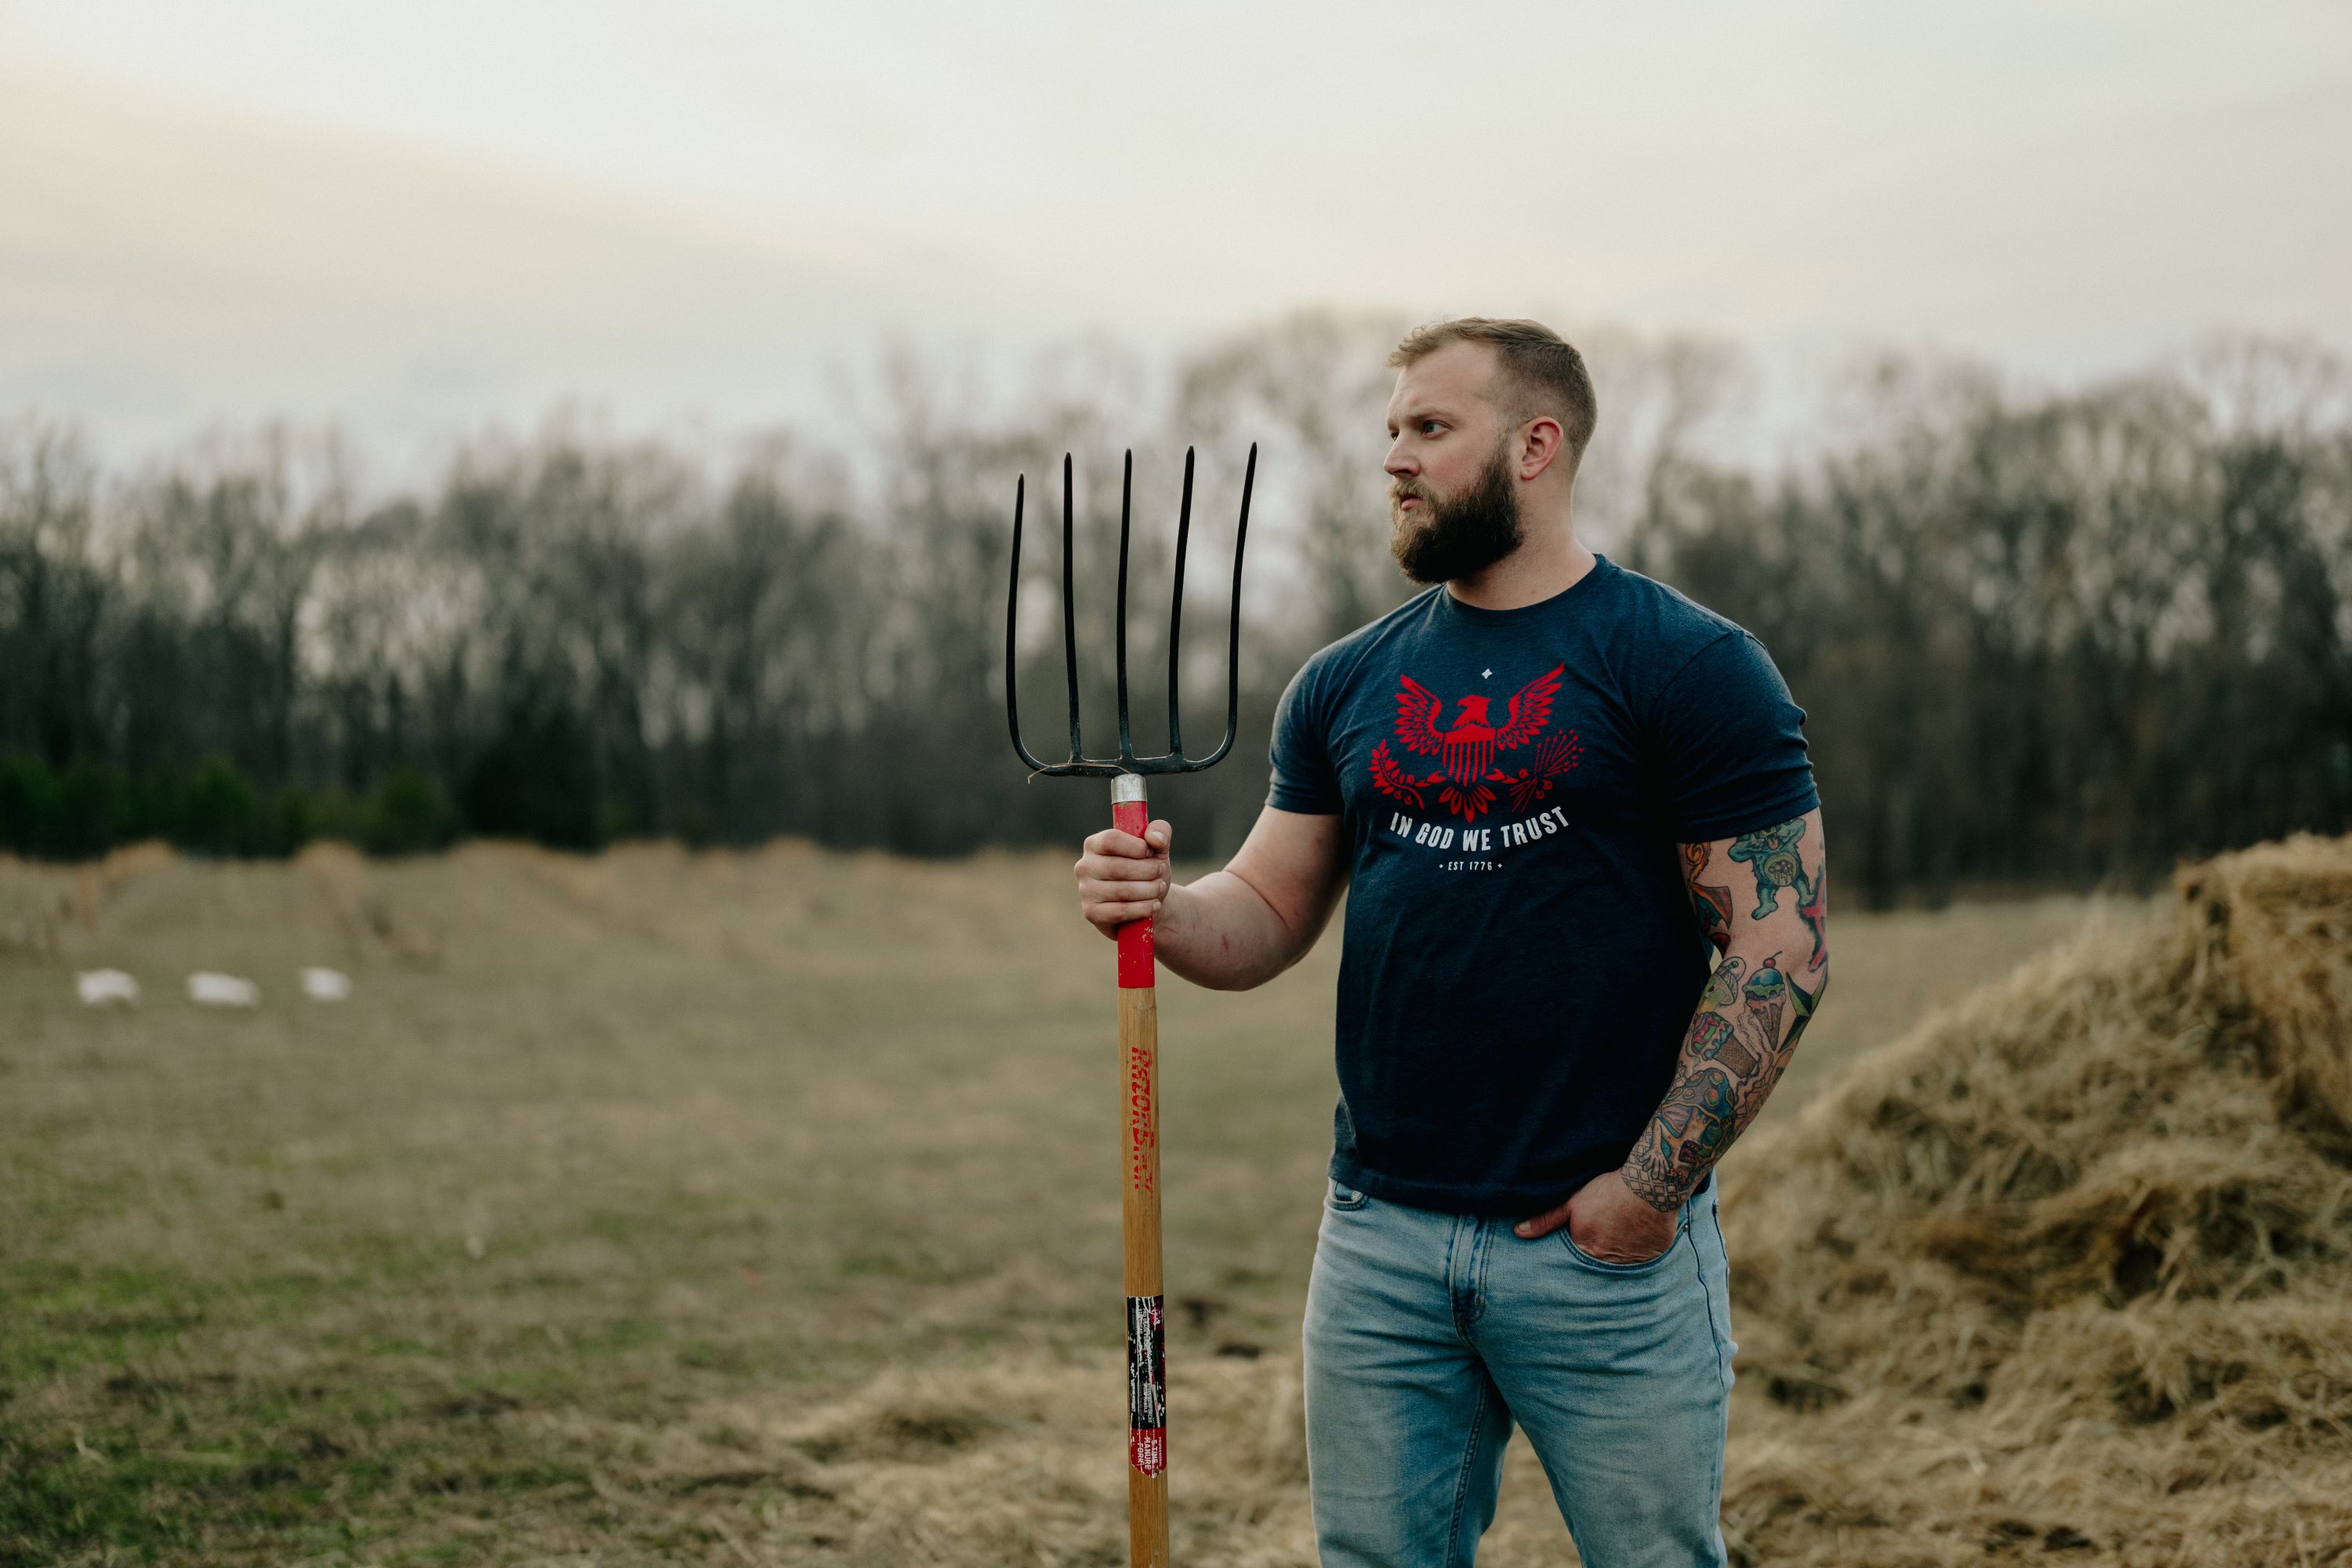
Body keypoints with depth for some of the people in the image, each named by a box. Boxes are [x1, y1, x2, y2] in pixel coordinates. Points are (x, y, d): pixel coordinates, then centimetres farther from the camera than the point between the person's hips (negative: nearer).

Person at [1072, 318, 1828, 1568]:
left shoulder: (1689, 668, -5)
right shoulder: (1347, 686, 11)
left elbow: (1778, 951, -8)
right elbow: (1269, 914, 13)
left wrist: (1652, 1185, -14)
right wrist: (1161, 910, -10)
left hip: (1608, 1244, -4)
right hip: (1380, 1234, 5)